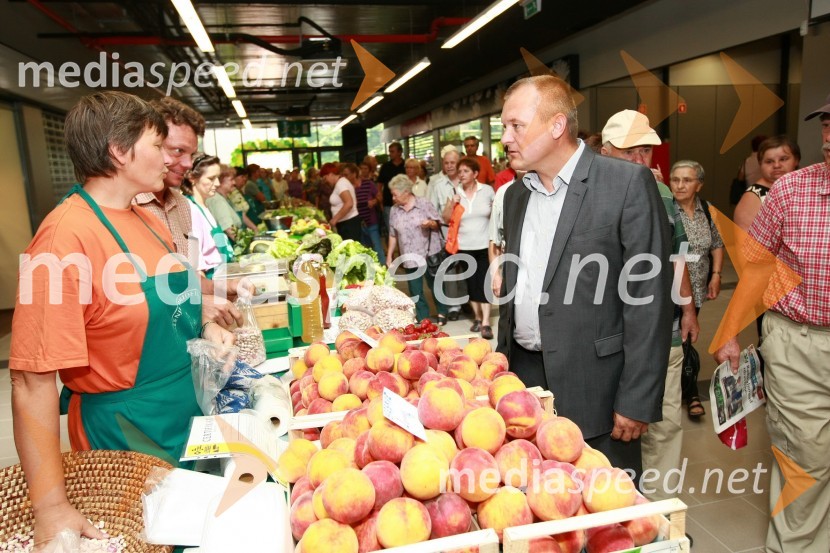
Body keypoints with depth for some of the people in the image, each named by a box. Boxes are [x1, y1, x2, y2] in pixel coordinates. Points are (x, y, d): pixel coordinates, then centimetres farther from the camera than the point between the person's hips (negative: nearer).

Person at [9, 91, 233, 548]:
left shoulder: (149, 221, 2)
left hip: (187, 418, 7)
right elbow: (32, 381, -23)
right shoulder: (67, 236, -22)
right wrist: (52, 508, -22)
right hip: (124, 435, -7)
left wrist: (205, 327, 3)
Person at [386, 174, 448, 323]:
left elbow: (439, 224, -2)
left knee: (435, 285, 11)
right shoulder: (394, 210, 4)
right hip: (409, 259, 3)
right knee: (415, 291, 7)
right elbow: (393, 235, 9)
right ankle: (423, 320, 18)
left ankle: (442, 313, 30)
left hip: (429, 255, -3)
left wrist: (430, 223, -24)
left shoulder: (424, 203, -6)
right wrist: (389, 256, 8)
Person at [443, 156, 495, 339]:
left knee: (484, 282, -5)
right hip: (464, 246, 2)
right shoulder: (455, 193, 0)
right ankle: (477, 317, 24)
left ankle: (486, 322, -4)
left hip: (485, 245, -2)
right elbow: (446, 218, 0)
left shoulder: (487, 190, -2)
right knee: (471, 282, 10)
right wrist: (452, 204, -15)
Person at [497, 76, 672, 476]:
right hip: (524, 379, 6)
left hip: (594, 388, -5)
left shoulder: (627, 183, -10)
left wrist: (636, 401, -13)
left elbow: (648, 300, -12)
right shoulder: (516, 194, 10)